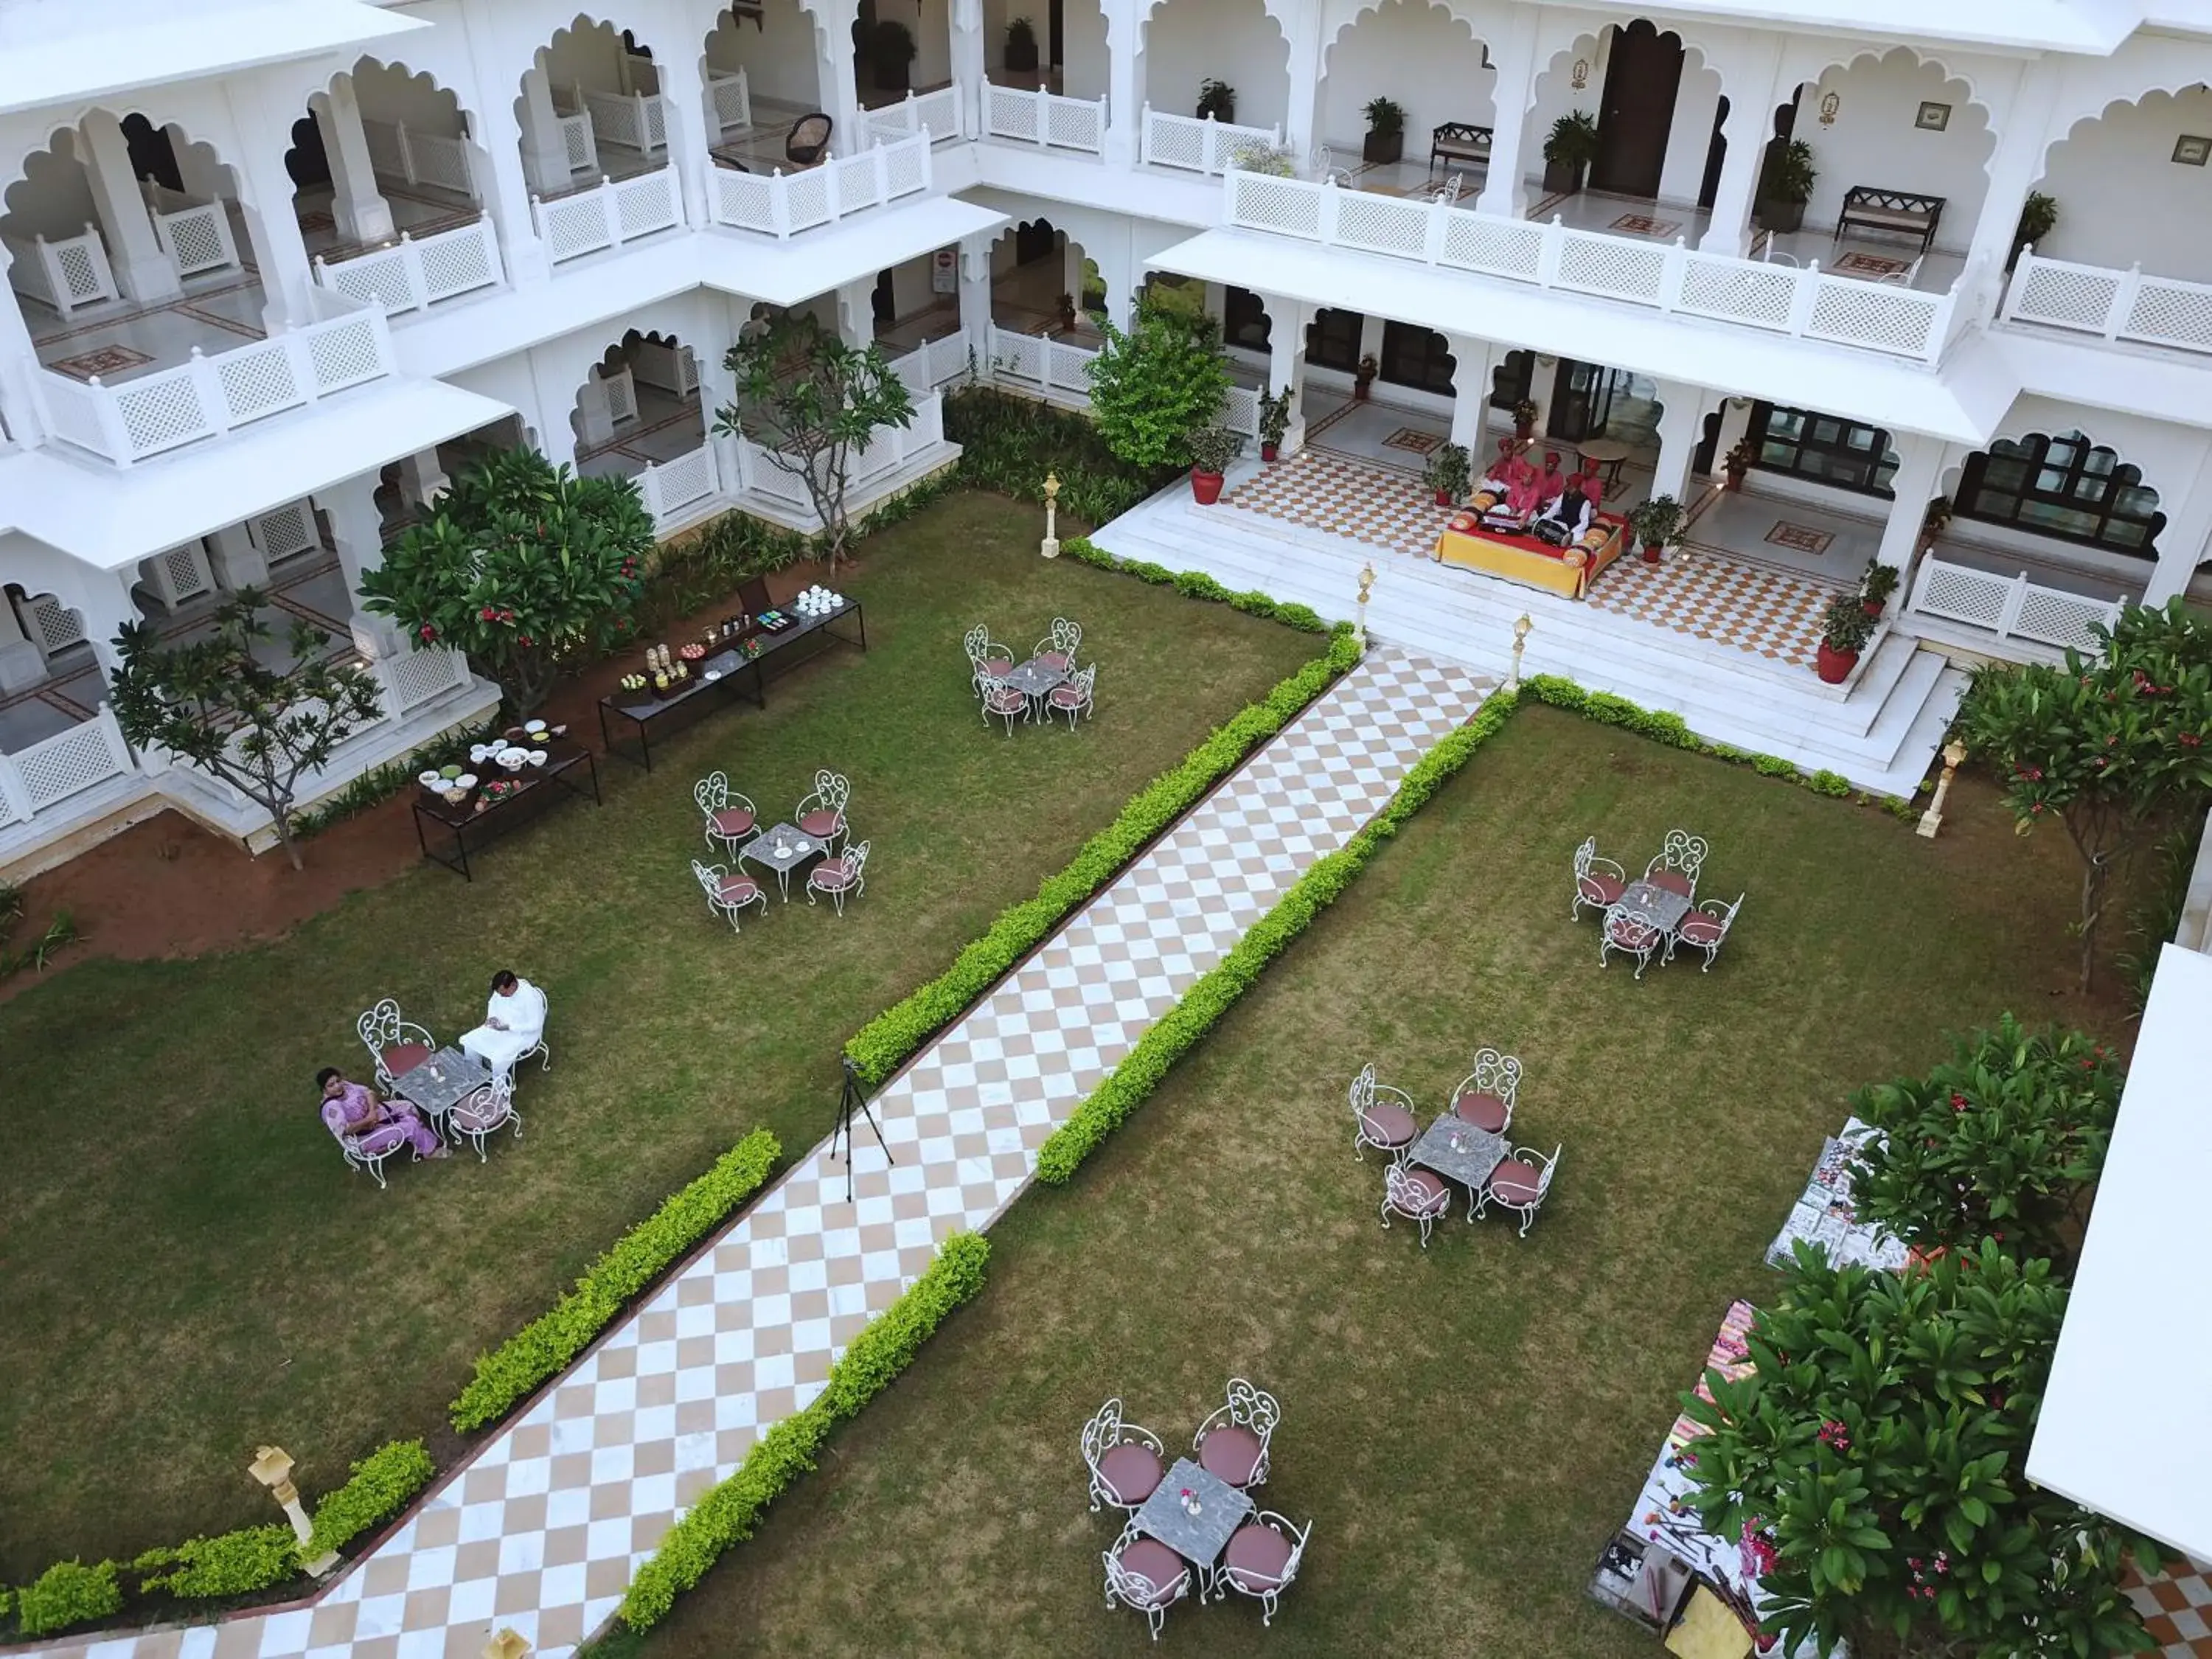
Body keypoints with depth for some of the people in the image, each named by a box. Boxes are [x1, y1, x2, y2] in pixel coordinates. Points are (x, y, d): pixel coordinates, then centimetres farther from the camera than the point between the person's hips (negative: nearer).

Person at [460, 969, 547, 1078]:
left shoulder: (530, 997, -30)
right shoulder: (502, 989, -9)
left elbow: (535, 1025, -24)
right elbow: (493, 1003, 14)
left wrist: (508, 1027, -27)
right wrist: (491, 1017, -7)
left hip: (522, 1035, -7)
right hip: (500, 1026, 8)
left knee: (498, 1059, -27)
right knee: (468, 1041, -3)